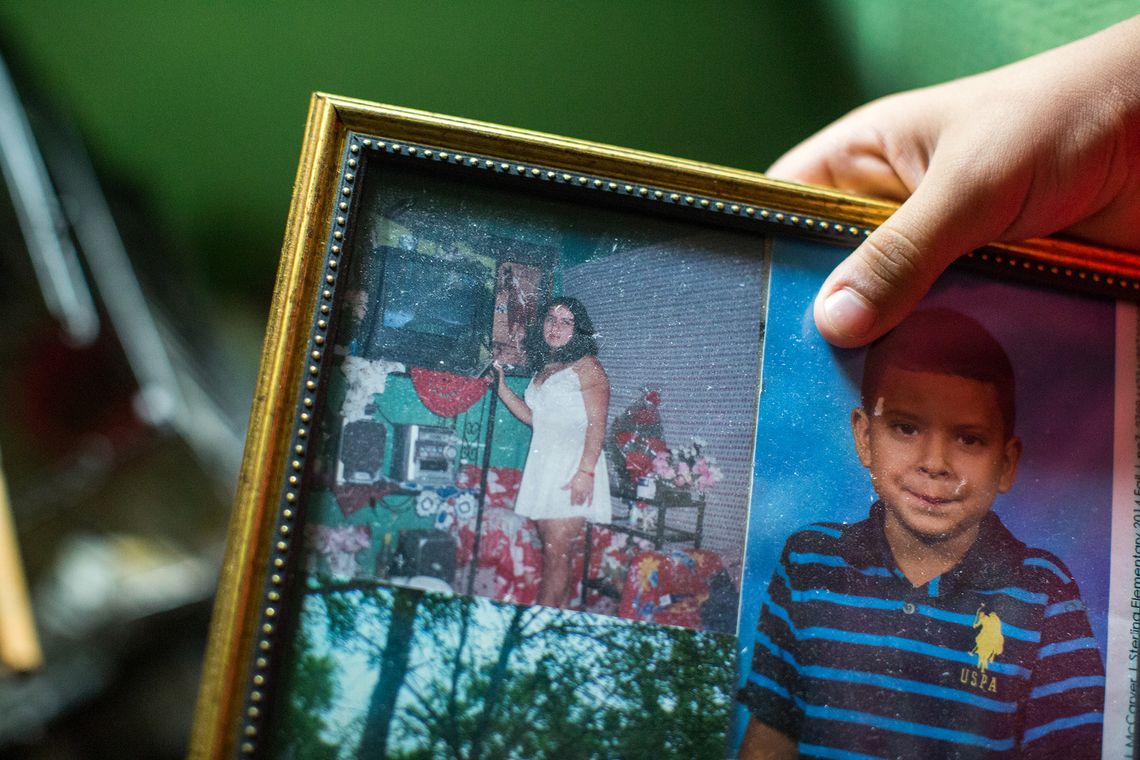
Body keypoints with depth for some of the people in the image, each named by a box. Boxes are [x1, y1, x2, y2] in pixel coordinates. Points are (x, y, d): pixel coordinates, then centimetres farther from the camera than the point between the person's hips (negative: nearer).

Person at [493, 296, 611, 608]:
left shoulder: (586, 366, -6)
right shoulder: (543, 368, 19)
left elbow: (597, 424, -13)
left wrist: (586, 471, -22)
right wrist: (501, 387, 14)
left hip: (572, 465, -7)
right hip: (542, 464, 8)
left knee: (556, 553, -8)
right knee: (554, 554, 7)